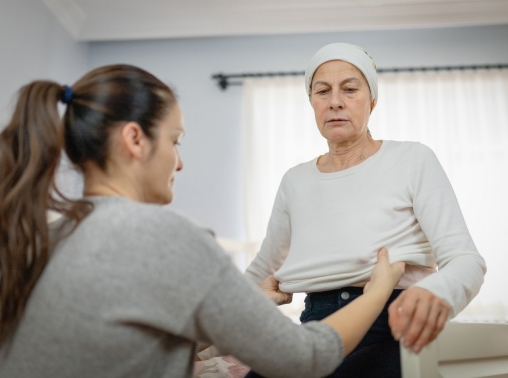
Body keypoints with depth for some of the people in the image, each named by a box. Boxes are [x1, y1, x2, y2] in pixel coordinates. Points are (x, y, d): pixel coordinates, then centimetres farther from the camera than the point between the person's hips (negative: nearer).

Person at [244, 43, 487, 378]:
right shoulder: (296, 181, 11)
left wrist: (436, 292, -31)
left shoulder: (413, 160, -1)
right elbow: (262, 271, 22)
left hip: (392, 331, -2)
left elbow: (467, 260, -9)